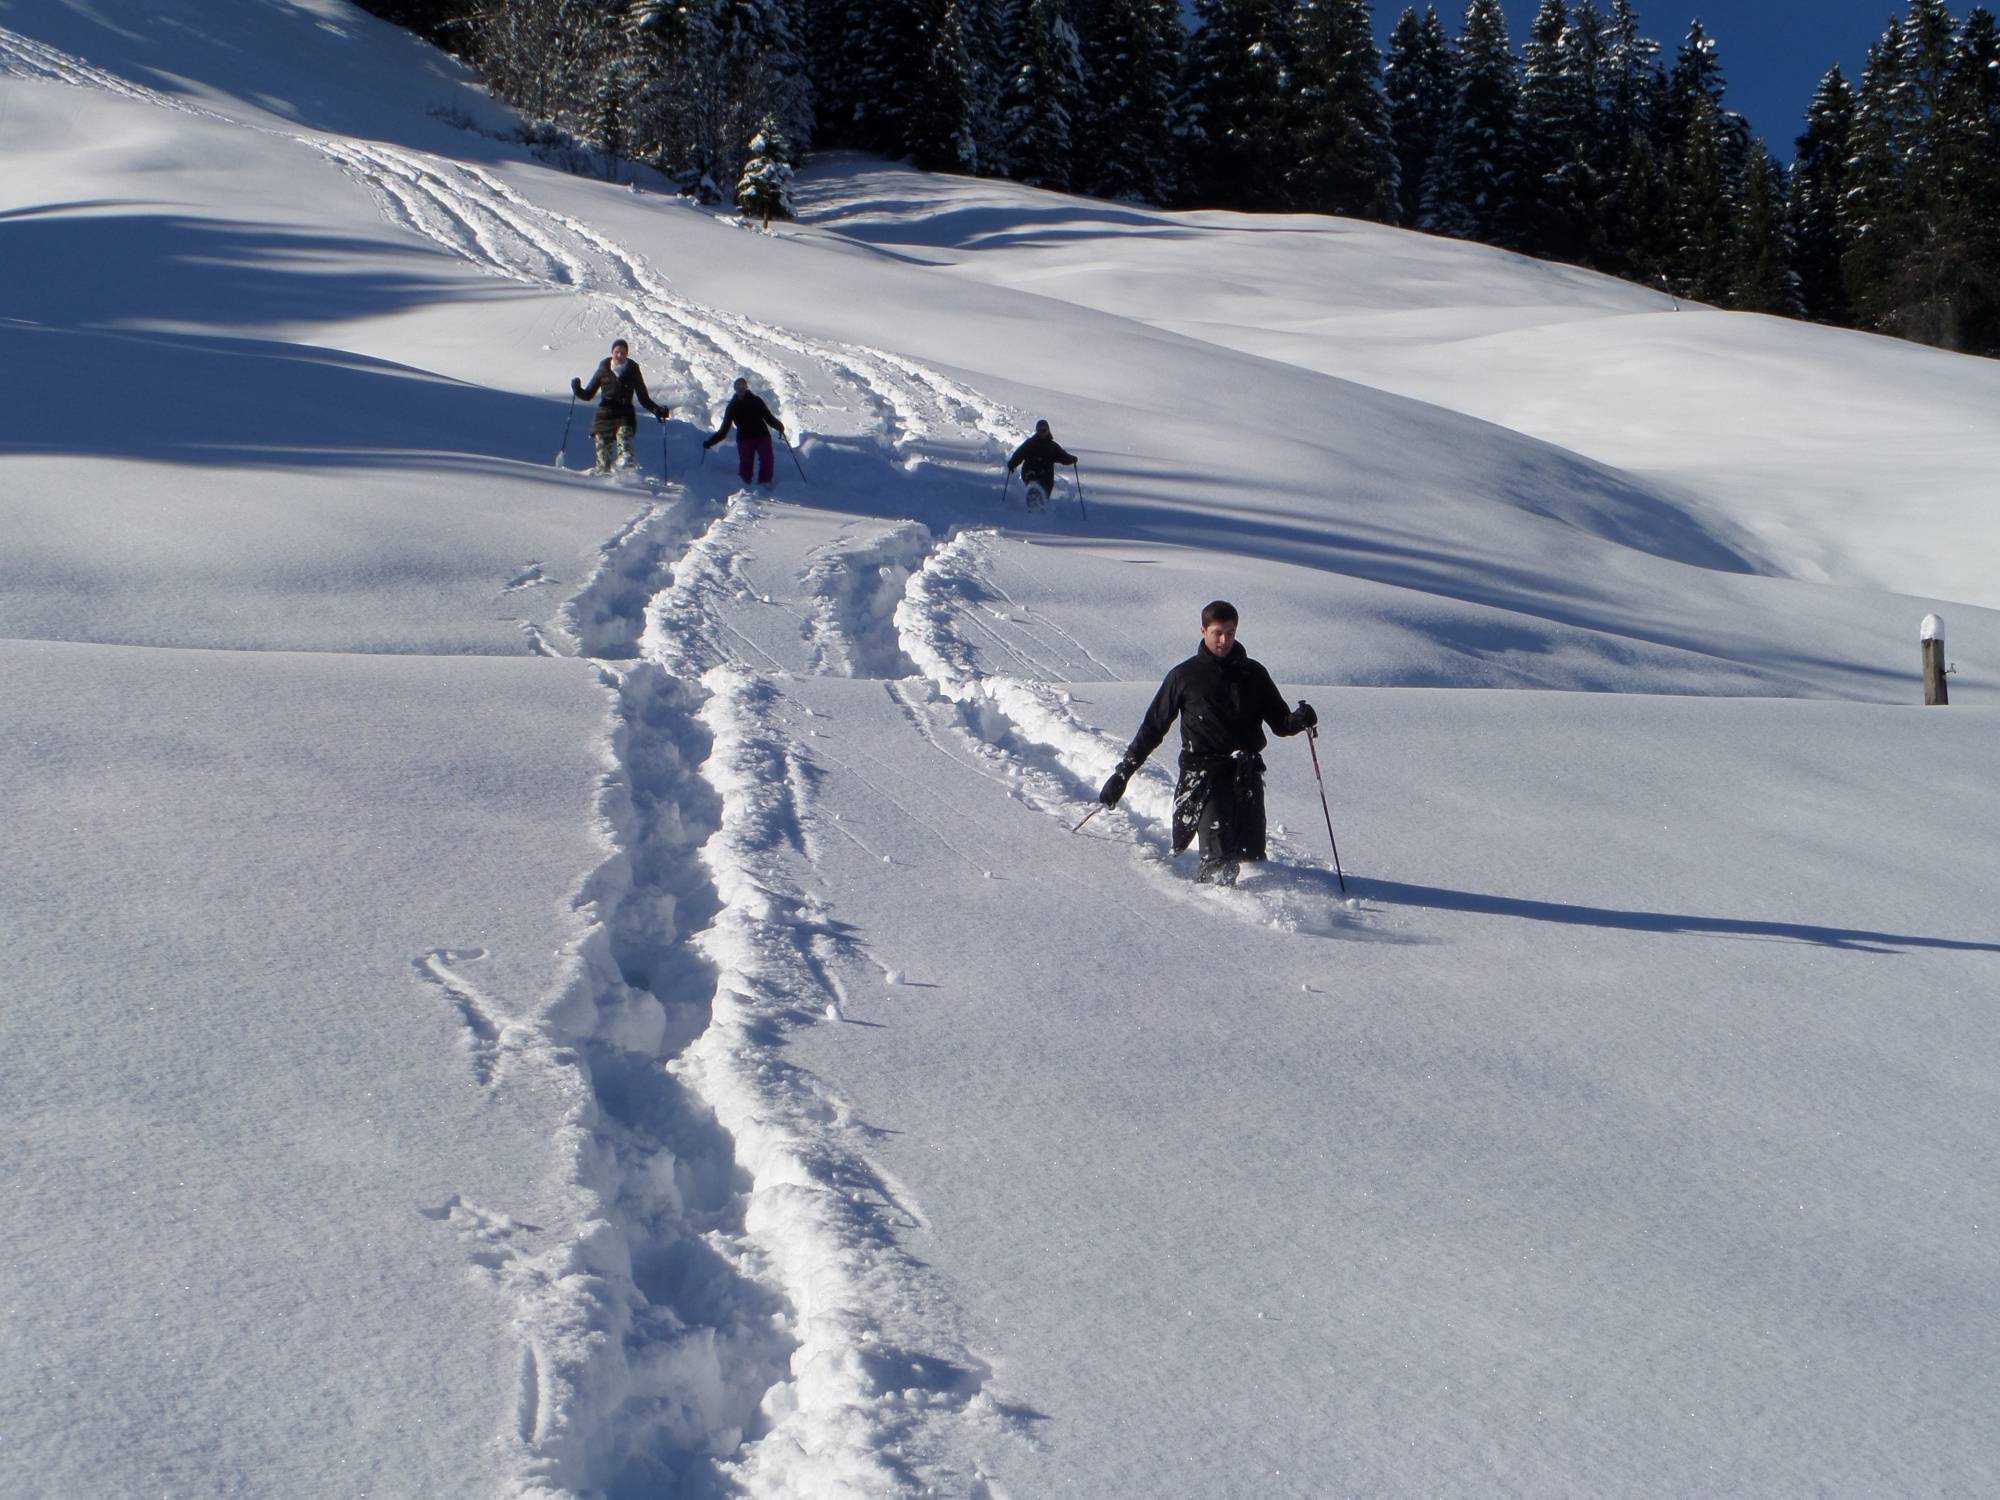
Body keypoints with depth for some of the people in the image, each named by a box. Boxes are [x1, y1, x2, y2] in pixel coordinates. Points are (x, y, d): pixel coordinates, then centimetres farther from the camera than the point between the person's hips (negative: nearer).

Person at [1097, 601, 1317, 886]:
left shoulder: (1252, 674, 13)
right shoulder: (1184, 676, 7)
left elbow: (1279, 723, 16)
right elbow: (1154, 727, 11)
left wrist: (1299, 720, -8)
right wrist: (1122, 773, 8)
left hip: (1246, 773, 3)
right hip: (1203, 773, -3)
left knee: (1251, 851, -5)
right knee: (1221, 854, -21)